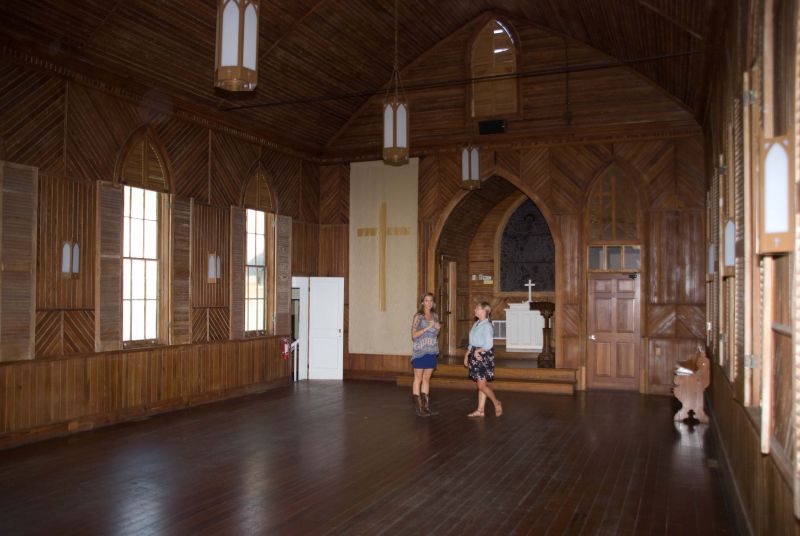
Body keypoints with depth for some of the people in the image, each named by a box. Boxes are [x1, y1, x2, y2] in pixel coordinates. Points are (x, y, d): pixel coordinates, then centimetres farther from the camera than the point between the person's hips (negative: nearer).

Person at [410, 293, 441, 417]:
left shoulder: (435, 316, 11)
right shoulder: (418, 316, -7)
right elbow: (414, 335, -12)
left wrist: (438, 329, 1)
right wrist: (427, 327, -19)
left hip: (431, 351, 6)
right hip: (420, 351, -6)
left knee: (426, 379, 10)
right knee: (418, 378, 0)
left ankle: (426, 407, 15)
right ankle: (418, 408, 3)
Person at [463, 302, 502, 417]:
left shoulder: (486, 325, -13)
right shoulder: (476, 324, 13)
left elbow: (489, 344, -18)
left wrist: (478, 351, -19)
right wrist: (467, 354, 15)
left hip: (484, 356, -8)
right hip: (475, 356, 8)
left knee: (482, 385, -8)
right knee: (479, 385, 10)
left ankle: (496, 403, 11)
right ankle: (480, 410, 14)